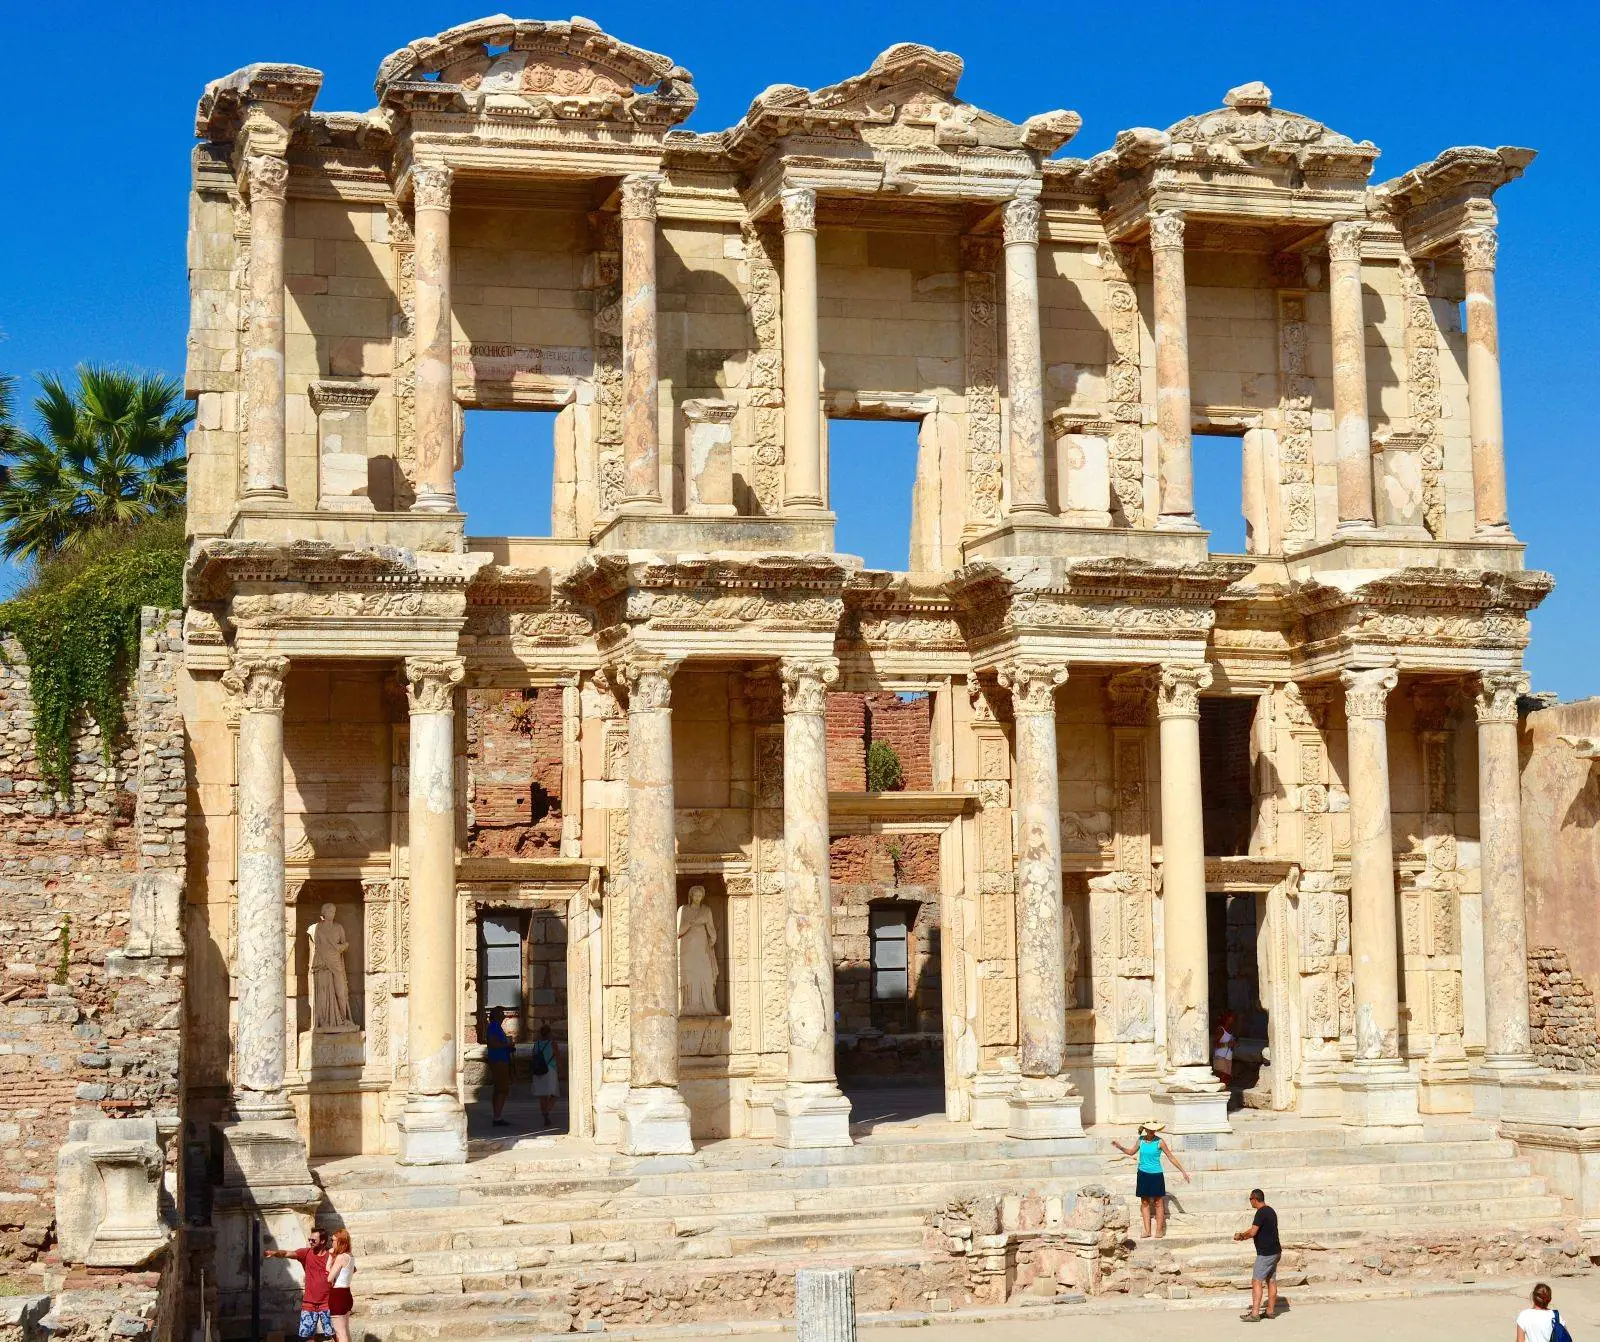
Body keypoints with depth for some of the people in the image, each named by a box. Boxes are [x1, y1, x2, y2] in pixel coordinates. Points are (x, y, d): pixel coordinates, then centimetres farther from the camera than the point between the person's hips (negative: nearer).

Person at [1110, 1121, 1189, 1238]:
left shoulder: (1159, 1142, -11)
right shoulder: (1141, 1139, 0)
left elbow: (1171, 1157, -5)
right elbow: (1132, 1152, 16)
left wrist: (1183, 1171, -4)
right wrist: (1119, 1147, 3)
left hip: (1156, 1175, -4)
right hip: (1143, 1175, 4)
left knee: (1158, 1203, 4)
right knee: (1145, 1202, 7)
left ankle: (1159, 1230, 12)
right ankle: (1147, 1230, 13)